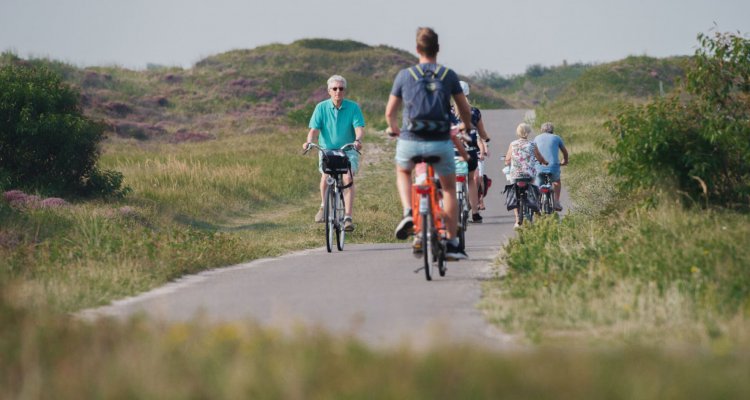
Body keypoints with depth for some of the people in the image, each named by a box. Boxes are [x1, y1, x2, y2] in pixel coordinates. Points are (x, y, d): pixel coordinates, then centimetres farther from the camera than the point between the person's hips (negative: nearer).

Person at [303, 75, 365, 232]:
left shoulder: (353, 107, -3)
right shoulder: (321, 107, -1)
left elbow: (359, 128, -13)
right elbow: (314, 129, -8)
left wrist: (358, 140, -35)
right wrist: (309, 141, -29)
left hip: (348, 150, -1)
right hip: (327, 149, 1)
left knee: (348, 178, -25)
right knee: (325, 175, -25)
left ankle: (348, 217, -25)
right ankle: (324, 206, 3)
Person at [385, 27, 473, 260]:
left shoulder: (404, 75, 0)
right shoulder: (448, 75, 0)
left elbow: (390, 112, 6)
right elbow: (465, 111, 6)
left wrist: (394, 129, 28)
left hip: (410, 142, 0)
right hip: (441, 143, 0)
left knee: (403, 172, 32)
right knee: (449, 189, 19)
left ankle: (408, 213, 7)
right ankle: (452, 243, 13)